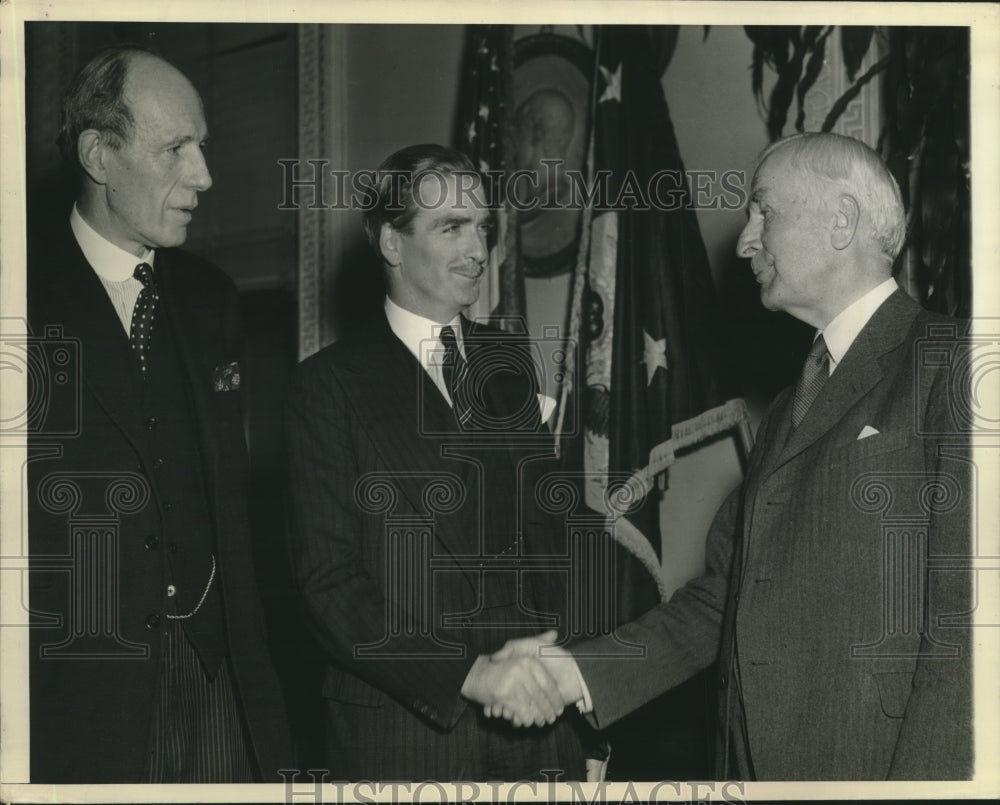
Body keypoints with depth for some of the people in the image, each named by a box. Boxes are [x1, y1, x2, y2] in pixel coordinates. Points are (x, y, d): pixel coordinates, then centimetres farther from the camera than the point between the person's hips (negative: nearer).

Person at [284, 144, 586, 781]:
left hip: (537, 708, 4)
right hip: (403, 733, -4)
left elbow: (551, 538, 10)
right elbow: (330, 583, -11)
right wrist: (470, 674, -21)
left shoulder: (514, 363, 9)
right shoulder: (331, 385, -5)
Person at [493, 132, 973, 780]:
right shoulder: (787, 410, 19)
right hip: (755, 763, 7)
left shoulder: (949, 366, -7)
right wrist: (581, 672, 4)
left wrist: (921, 781, -22)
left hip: (876, 767, -7)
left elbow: (965, 620, -16)